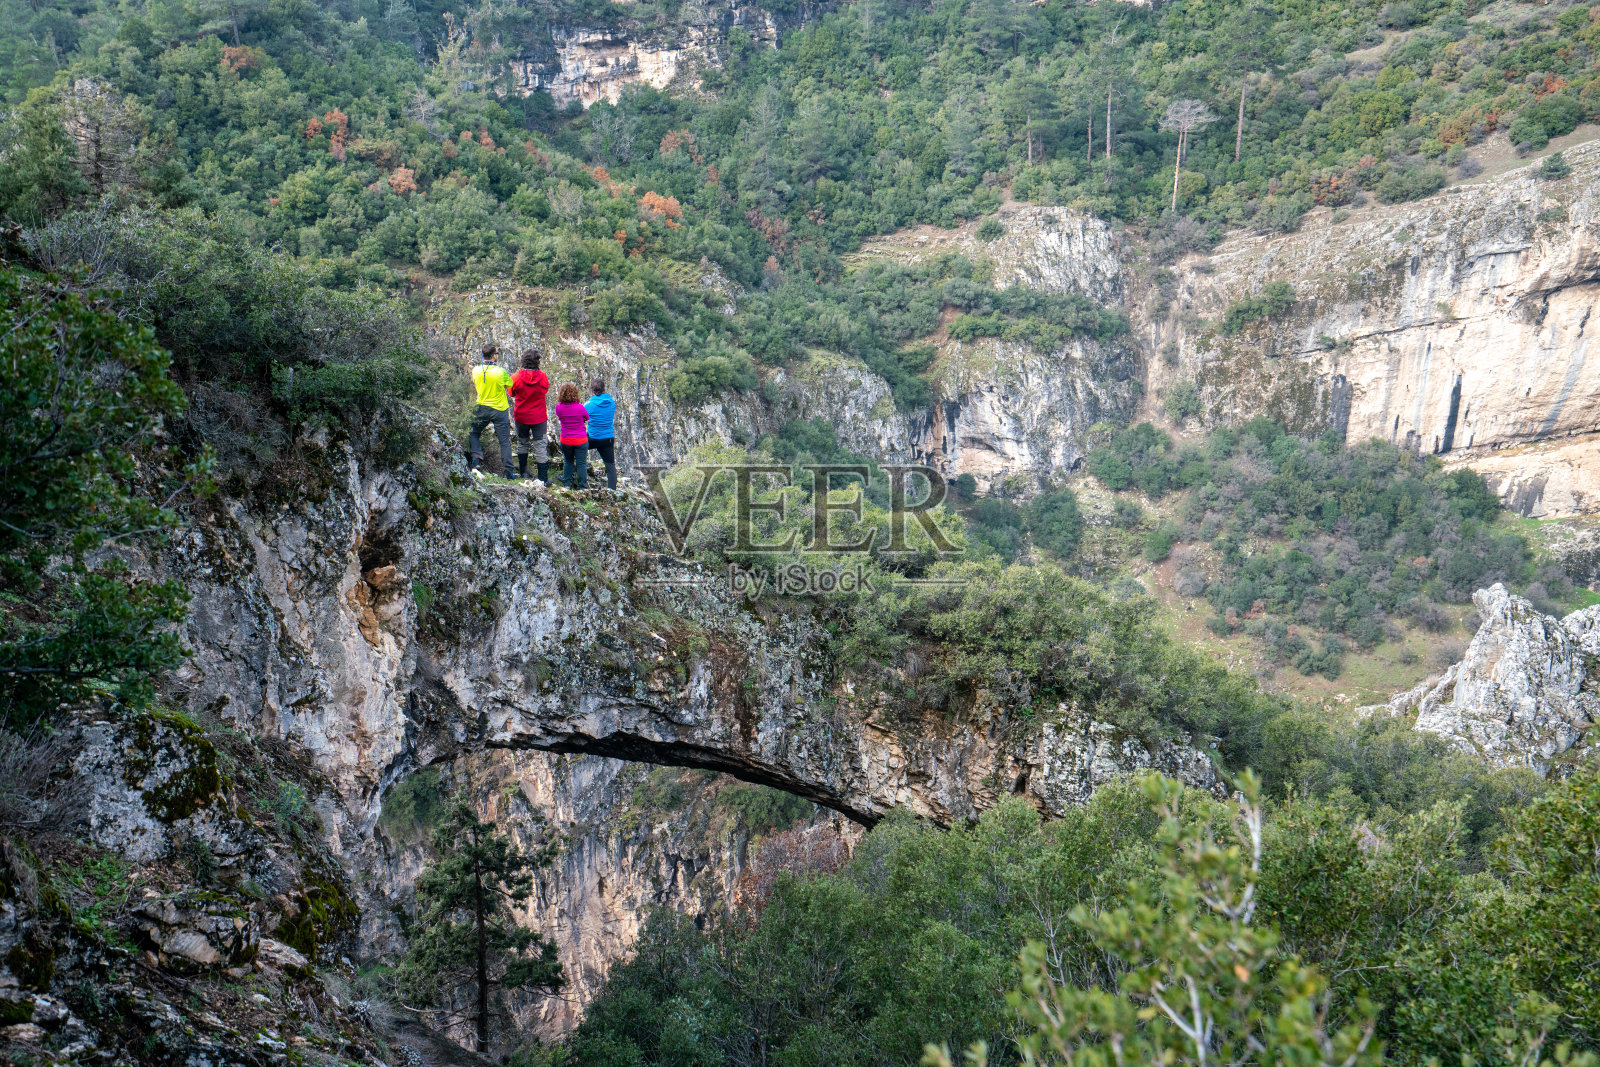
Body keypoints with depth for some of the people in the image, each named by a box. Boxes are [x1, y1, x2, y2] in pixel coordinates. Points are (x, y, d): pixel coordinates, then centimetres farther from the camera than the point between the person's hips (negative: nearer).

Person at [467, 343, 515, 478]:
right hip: (500, 409, -2)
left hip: (482, 408, 2)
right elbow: (510, 385, 0)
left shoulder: (476, 370, -7)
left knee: (474, 433, 24)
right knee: (504, 441, 5)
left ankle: (476, 456, 4)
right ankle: (507, 469, 4)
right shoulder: (501, 372, -18)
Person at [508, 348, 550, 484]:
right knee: (541, 446, 3)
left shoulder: (516, 378, -13)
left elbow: (512, 394, 2)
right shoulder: (543, 377, -11)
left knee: (522, 443, 21)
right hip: (539, 417, -1)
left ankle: (523, 471, 33)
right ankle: (543, 478, 1)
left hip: (521, 416, 1)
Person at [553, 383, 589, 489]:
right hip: (581, 440, -2)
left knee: (568, 461, 22)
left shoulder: (558, 408, -12)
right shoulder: (580, 408, -18)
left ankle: (567, 483, 28)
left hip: (565, 440, 3)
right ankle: (582, 486, 13)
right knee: (581, 463, 8)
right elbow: (587, 418, 0)